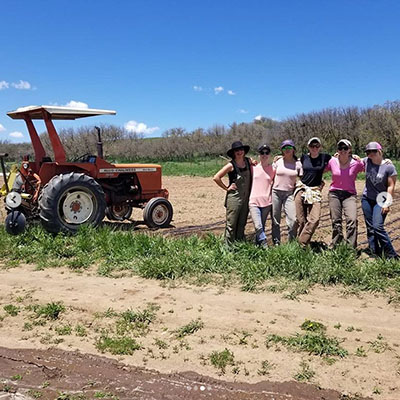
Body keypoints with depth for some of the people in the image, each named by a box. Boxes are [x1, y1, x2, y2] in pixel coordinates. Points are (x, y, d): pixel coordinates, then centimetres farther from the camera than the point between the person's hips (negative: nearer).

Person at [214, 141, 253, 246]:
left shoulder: (248, 161, 5)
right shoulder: (231, 165, -10)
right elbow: (216, 178, -13)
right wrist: (226, 188, -8)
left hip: (246, 197, 6)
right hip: (234, 197, -5)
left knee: (242, 224, 13)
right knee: (231, 224, -2)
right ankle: (229, 246, 7)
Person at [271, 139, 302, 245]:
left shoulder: (298, 164, 4)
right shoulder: (277, 162, 4)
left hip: (289, 194, -1)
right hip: (276, 192, 1)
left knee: (292, 220, -12)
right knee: (275, 221, 5)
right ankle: (276, 243, 17)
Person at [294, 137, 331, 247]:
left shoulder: (325, 157, 2)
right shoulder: (304, 157, 7)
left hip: (315, 191, -1)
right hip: (301, 189, 1)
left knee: (314, 219, -15)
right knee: (300, 220, 1)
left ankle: (302, 244, -8)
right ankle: (299, 241, 12)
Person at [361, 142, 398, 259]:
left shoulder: (389, 167, -10)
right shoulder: (367, 162, 2)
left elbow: (391, 186, -9)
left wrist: (387, 203, -14)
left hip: (380, 201, -5)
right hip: (366, 199, 5)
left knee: (378, 227, -15)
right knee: (370, 228, 6)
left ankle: (391, 255, -4)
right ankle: (375, 253, 13)